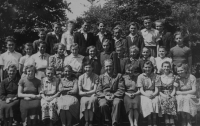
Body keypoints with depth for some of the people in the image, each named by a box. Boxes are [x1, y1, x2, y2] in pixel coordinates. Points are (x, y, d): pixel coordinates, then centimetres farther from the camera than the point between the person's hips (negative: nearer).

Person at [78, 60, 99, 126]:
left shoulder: (96, 77, 3)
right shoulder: (81, 77, 6)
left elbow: (95, 90, -4)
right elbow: (80, 92, 1)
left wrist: (86, 92, -13)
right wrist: (86, 93, -15)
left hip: (93, 95, -1)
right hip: (84, 96, 1)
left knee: (92, 100, -34)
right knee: (85, 101, -32)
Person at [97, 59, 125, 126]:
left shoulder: (119, 76, 14)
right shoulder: (101, 77, 18)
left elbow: (121, 89, 4)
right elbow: (98, 91, 10)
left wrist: (114, 95, -11)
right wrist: (105, 96, -9)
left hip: (115, 96, -1)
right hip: (104, 97, 1)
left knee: (117, 103, -35)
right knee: (103, 105, -32)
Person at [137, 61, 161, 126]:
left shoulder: (156, 77, 8)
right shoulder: (140, 77, 6)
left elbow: (157, 89, 2)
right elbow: (141, 90, -1)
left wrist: (153, 94, -20)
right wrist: (147, 94, -21)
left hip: (154, 94, 1)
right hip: (144, 94, -1)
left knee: (155, 101, -32)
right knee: (148, 102, -33)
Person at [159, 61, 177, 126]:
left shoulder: (173, 77, 12)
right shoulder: (160, 77, 10)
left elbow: (174, 89, 8)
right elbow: (158, 90, 5)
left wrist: (171, 95, -9)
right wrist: (164, 95, -10)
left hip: (171, 95, 1)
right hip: (163, 95, -1)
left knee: (172, 101, -24)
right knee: (164, 100, -26)